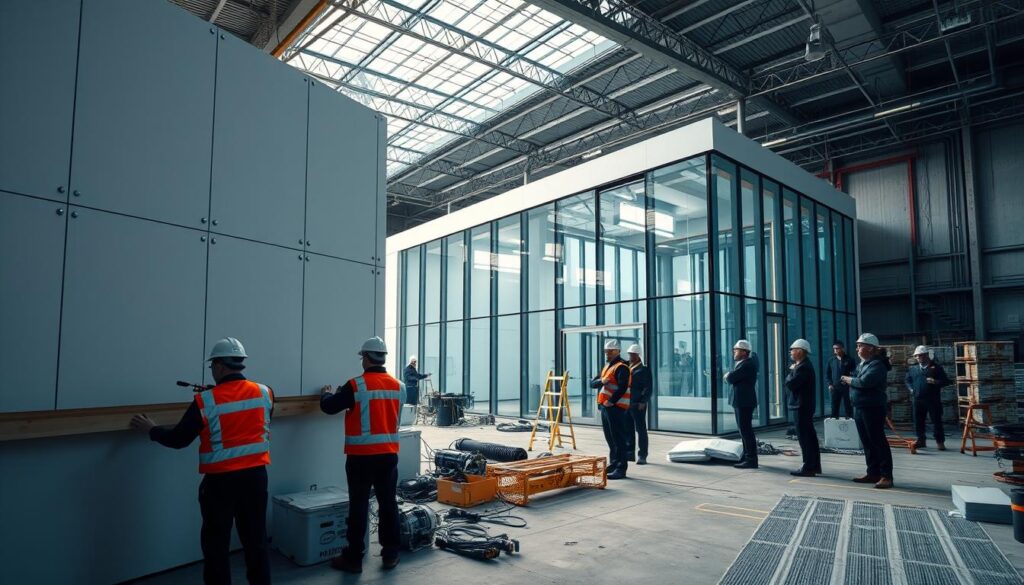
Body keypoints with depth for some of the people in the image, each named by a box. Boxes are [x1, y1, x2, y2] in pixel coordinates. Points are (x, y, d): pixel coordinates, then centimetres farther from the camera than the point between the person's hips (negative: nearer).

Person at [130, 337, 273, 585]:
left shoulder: (206, 401, -12)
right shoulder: (265, 393, -2)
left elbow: (177, 439, -3)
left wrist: (151, 429, 16)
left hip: (220, 480, -3)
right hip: (256, 475, 4)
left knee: (216, 545, 12)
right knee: (256, 540, 15)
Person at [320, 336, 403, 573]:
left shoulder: (356, 385, -12)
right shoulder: (398, 386, 4)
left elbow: (328, 407, -3)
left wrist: (327, 394, 20)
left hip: (361, 456, -4)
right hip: (389, 454, 4)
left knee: (358, 506, 4)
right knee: (388, 503, 11)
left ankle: (353, 558, 13)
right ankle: (390, 554, 20)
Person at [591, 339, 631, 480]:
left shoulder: (621, 367, -10)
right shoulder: (607, 366, 19)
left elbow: (622, 388, -22)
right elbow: (592, 383, 13)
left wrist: (611, 402, -22)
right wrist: (601, 381, -8)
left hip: (616, 407, -9)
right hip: (605, 406, 9)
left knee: (618, 438, -6)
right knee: (609, 437, 16)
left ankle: (621, 469, -3)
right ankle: (613, 464, 26)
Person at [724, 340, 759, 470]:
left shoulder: (747, 364, -18)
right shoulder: (741, 363, 14)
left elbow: (730, 378, -21)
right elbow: (729, 378, 19)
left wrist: (727, 375, -2)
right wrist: (729, 376, 0)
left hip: (744, 402, -10)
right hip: (740, 401, 10)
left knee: (746, 431, -6)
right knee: (744, 430, 15)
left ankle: (751, 460, -2)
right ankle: (747, 457, 23)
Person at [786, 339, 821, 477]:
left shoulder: (803, 367, -19)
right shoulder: (803, 365, 15)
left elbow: (790, 384, -24)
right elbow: (793, 383, 15)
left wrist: (791, 371, -7)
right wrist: (793, 371, 0)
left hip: (802, 406, -11)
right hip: (805, 405, 11)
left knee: (804, 437, -7)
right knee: (809, 436, 14)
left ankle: (808, 468, -4)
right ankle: (814, 466, 20)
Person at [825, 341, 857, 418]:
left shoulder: (849, 360, 2)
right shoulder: (831, 360, 10)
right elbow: (827, 374, 12)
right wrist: (829, 384, 0)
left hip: (847, 388, -3)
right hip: (834, 388, 3)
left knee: (848, 408, 1)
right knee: (834, 408, 6)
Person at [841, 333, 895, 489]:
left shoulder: (877, 364, -13)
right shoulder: (861, 364, 16)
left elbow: (864, 381, -24)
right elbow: (856, 381, 15)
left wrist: (849, 379, -8)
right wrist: (849, 380, -6)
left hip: (873, 408, -9)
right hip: (859, 407, 9)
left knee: (878, 441, -5)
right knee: (867, 442, 12)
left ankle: (886, 476, 0)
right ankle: (873, 473, 20)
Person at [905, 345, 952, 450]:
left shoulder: (936, 367, 1)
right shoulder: (913, 369, 11)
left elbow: (946, 381, -1)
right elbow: (908, 380, 27)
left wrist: (936, 382, -19)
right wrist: (911, 388, 10)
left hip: (933, 400, -4)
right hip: (918, 399, 4)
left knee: (937, 421, 0)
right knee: (918, 421, 7)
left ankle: (940, 442, 8)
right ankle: (921, 440, 17)